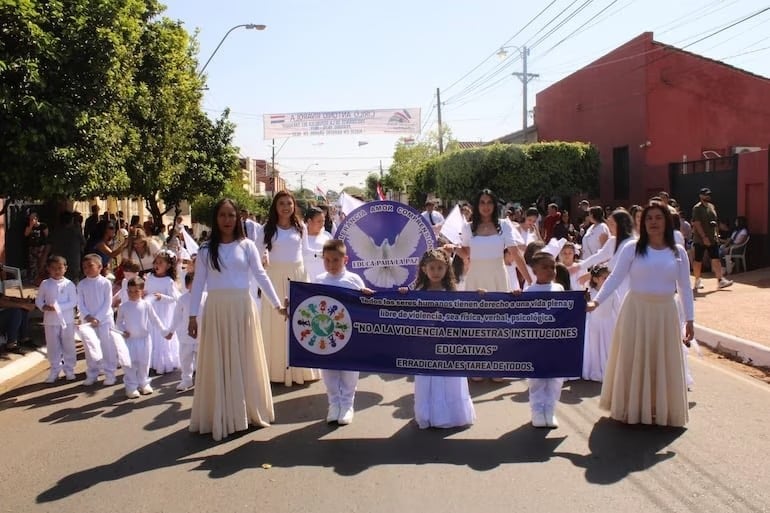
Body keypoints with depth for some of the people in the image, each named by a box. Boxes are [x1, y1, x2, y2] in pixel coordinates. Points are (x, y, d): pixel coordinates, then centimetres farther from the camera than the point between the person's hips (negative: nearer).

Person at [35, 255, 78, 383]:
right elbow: (38, 300, 5)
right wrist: (44, 307, -16)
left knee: (68, 346, 8)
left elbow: (73, 302, -11)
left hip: (67, 320, -2)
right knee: (52, 346, 9)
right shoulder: (45, 284, 0)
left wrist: (59, 307, -22)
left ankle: (69, 369, 21)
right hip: (50, 321, 2)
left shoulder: (69, 284, -7)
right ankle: (55, 370, 21)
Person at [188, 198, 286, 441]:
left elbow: (261, 276, -1)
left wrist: (277, 304, -7)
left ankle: (248, 411, 21)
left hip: (242, 307, 0)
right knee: (218, 363, 4)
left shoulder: (247, 245, 2)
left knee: (245, 361, 8)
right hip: (215, 309, 0)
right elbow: (198, 283, 3)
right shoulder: (206, 249, 4)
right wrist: (192, 315, -2)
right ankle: (219, 417, 12)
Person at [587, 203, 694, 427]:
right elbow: (615, 278, -7)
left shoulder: (678, 252, 3)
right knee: (633, 360, 4)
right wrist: (596, 301, -19)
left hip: (665, 313, 2)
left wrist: (689, 319, 3)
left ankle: (661, 410, 21)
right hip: (636, 310, -2)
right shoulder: (632, 249, -3)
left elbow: (685, 287, 6)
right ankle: (632, 408, 16)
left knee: (662, 362, 8)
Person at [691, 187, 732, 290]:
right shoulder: (697, 208, -11)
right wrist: (704, 237, -22)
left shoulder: (711, 206, 12)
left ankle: (720, 280, -3)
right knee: (698, 261, 4)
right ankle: (697, 281, 16)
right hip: (700, 239, -6)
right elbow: (697, 224, -17)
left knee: (716, 259, -1)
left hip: (712, 239, 6)